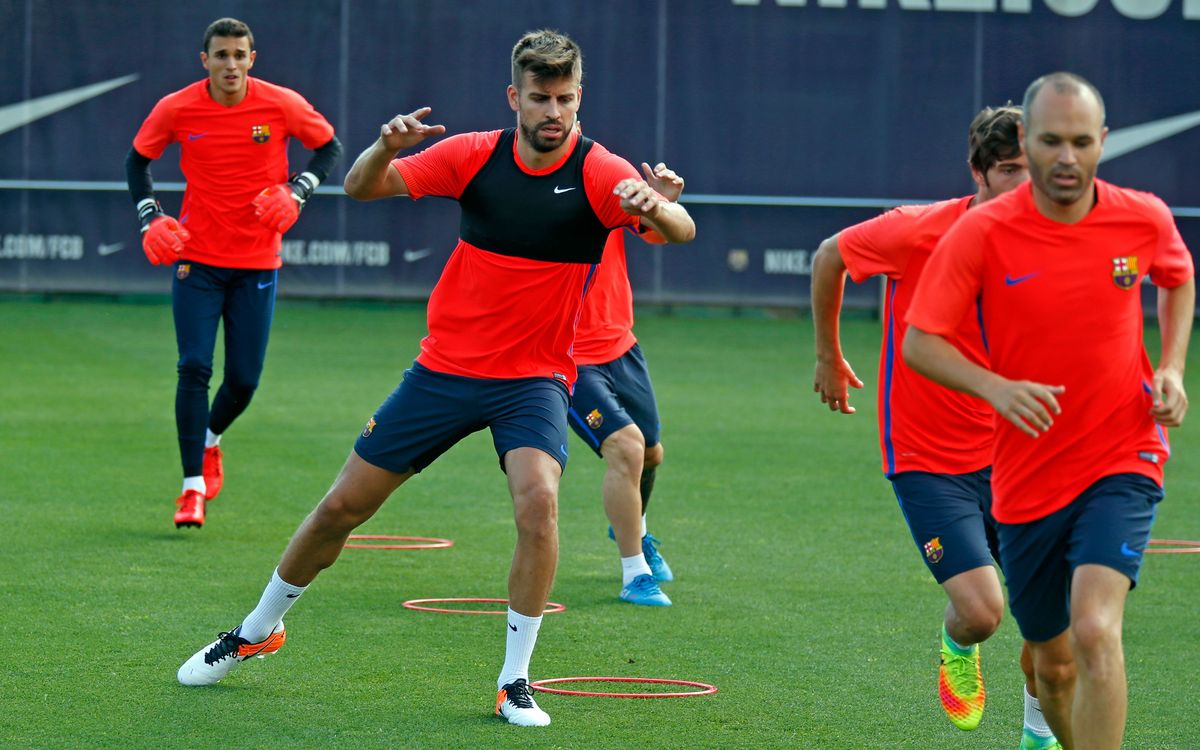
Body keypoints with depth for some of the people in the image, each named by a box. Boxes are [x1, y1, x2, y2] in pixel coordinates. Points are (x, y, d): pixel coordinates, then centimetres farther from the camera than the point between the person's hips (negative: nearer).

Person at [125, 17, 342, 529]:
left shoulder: (282, 105, -8)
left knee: (244, 380, 2)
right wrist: (150, 218, -3)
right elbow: (138, 159, 9)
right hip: (197, 260, -1)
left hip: (257, 263, 1)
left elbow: (329, 146, 6)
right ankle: (193, 487, -5)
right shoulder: (176, 110, -7)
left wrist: (297, 192, -10)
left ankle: (210, 440, 36)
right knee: (194, 368, -11)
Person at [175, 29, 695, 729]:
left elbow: (680, 229, -30)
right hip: (446, 368, 2)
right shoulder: (474, 155, -6)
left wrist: (656, 208, -53)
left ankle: (516, 681, -15)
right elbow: (362, 186, -5)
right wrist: (386, 146, -28)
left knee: (538, 499, -29)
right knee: (343, 505, 8)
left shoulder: (599, 172, -14)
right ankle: (259, 630, 32)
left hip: (535, 379, -2)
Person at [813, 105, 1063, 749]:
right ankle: (957, 647, 22)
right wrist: (828, 356, 11)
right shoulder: (918, 232, -17)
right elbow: (829, 256, 2)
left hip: (1008, 454, 4)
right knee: (981, 611, -16)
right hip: (926, 458, -4)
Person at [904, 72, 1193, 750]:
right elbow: (920, 342, -8)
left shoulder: (1144, 219, -6)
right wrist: (995, 387, -25)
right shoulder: (981, 233, -11)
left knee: (1095, 629, -24)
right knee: (1054, 662, 13)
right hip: (1027, 477, 1)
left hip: (1121, 462, -1)